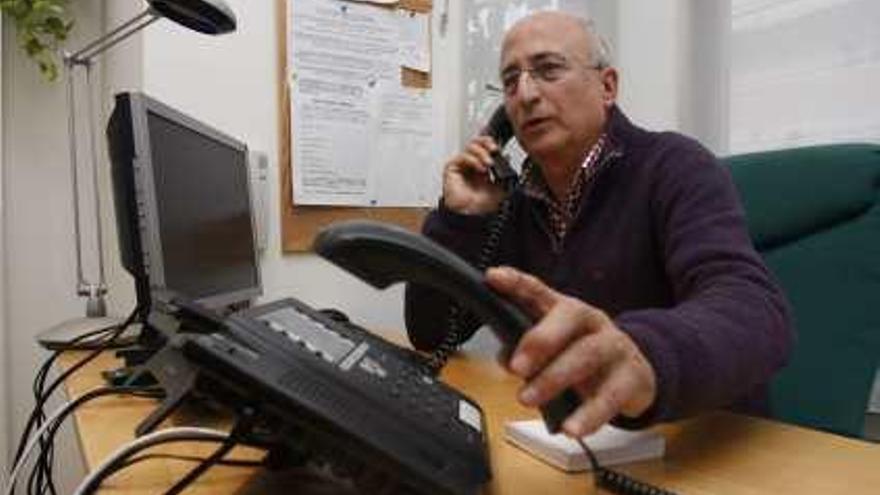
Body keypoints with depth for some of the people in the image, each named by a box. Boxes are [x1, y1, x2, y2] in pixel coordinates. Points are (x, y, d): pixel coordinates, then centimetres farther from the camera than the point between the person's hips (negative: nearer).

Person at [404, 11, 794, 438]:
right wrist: (460, 217, -10)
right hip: (569, 441, 4)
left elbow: (755, 308, -29)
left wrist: (642, 357, -49)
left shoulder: (675, 168, -11)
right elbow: (430, 335, 2)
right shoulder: (519, 204, 4)